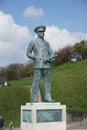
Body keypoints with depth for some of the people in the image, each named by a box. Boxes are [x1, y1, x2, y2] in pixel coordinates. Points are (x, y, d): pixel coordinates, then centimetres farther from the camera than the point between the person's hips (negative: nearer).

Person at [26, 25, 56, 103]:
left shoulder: (47, 43, 16)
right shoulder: (33, 42, 5)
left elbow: (52, 54, 12)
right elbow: (28, 53, 5)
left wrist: (49, 59, -10)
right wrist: (36, 58, -9)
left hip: (47, 65, 4)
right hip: (37, 65, -4)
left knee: (47, 82, 1)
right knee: (36, 82, -5)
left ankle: (48, 98, 3)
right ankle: (35, 100, -2)